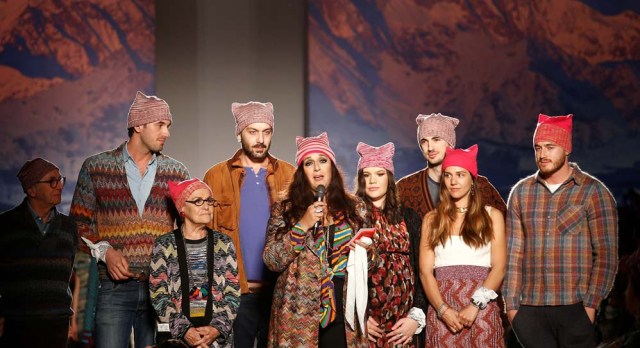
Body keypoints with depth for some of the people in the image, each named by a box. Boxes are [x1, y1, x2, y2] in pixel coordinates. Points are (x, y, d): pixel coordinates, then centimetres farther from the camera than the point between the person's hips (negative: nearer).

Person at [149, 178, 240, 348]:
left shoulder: (224, 243, 8)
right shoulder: (164, 245, 3)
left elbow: (233, 294, 5)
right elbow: (158, 296, -2)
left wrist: (217, 328, -9)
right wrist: (184, 329, -13)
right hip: (176, 334, -1)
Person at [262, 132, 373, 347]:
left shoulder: (354, 208, 10)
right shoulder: (285, 209, 4)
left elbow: (371, 262, 16)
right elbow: (271, 261, -5)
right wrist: (303, 226, -14)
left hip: (344, 314, 2)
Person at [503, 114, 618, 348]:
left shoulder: (593, 192, 0)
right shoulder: (521, 192, 10)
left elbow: (606, 255, -3)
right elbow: (514, 252, 10)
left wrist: (590, 305, -10)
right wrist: (511, 303, 4)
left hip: (575, 309, -3)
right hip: (530, 311, 3)